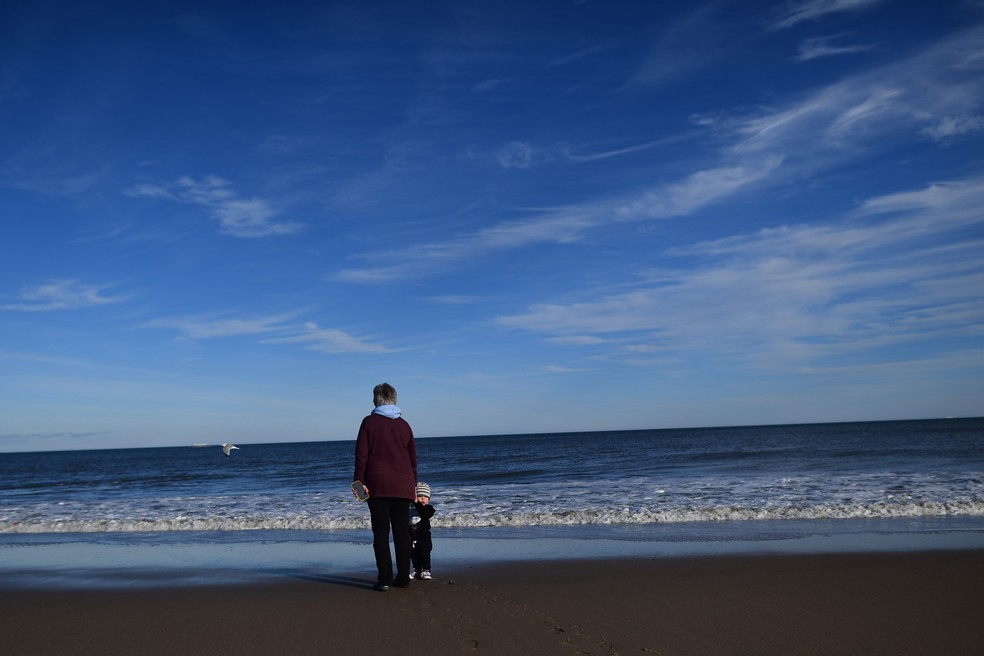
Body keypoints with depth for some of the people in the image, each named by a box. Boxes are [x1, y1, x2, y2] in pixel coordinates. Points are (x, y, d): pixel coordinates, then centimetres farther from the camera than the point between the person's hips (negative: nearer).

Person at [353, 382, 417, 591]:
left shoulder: (369, 422, 0)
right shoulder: (404, 425, 10)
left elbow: (361, 454, -5)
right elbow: (413, 457, 15)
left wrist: (359, 480, 0)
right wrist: (413, 483, 24)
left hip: (377, 486, -3)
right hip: (403, 486, 3)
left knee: (381, 534, 1)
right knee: (402, 533, 8)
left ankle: (384, 579, -3)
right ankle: (403, 577, 10)